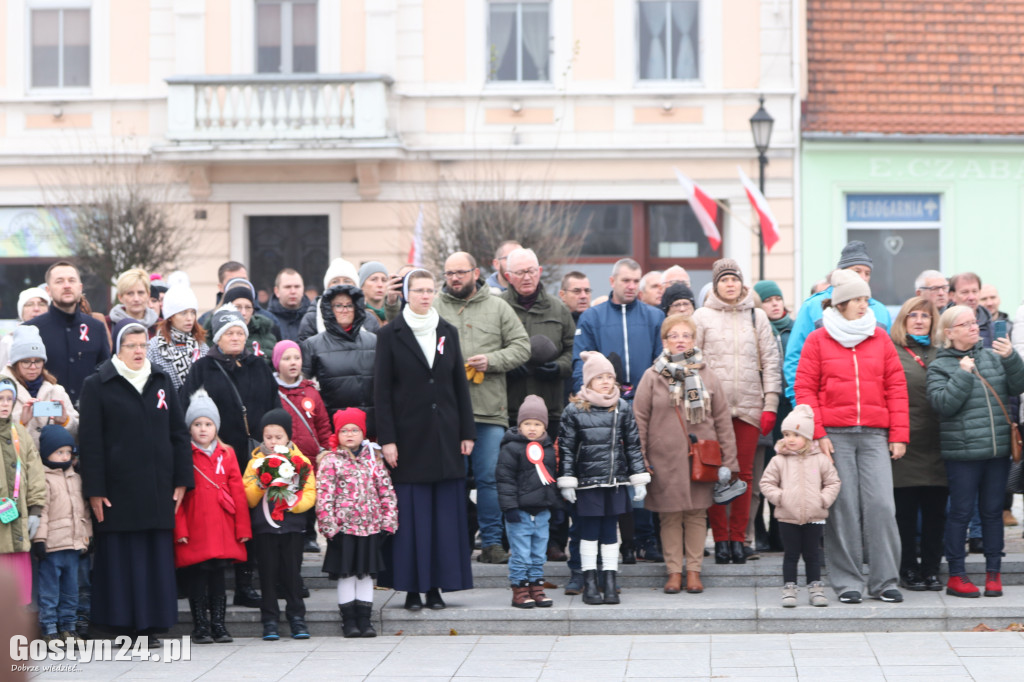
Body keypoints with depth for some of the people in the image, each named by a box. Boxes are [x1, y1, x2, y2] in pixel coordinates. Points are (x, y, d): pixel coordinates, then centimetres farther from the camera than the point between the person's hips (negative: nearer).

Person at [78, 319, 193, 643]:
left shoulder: (161, 382, 13)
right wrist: (94, 490, -9)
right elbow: (90, 441, -3)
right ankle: (122, 623, 3)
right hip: (118, 489, -4)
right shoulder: (97, 386, 1)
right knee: (120, 557, -2)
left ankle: (153, 624, 9)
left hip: (158, 488, 4)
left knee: (158, 555, 4)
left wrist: (181, 480, 7)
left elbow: (178, 432, 14)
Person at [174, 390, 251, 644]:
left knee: (218, 577, 8)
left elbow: (238, 492, 8)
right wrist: (179, 529, -11)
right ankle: (200, 627, 10)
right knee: (196, 580, 2)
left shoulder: (227, 454, 8)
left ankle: (218, 624, 16)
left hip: (223, 532, 3)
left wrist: (242, 528, 4)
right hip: (194, 533, -3)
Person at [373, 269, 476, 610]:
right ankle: (411, 587, 4)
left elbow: (460, 385, 11)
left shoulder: (448, 332, 9)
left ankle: (436, 587, 9)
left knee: (445, 512, 3)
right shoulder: (390, 334, -1)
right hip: (408, 437, -3)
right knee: (410, 514, -2)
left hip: (445, 437, 3)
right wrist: (387, 439, -10)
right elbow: (381, 391, -4)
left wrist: (467, 432, 5)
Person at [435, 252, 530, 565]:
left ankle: (492, 542, 9)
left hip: (489, 409, 0)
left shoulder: (497, 308, 10)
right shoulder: (434, 307, 8)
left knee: (489, 477, 1)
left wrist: (492, 360, -7)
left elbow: (521, 347, 8)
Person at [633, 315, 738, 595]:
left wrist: (728, 462, 3)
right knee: (670, 516, 3)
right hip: (665, 460, -1)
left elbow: (722, 420, 8)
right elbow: (640, 421, 3)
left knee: (697, 514, 4)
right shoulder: (653, 377, 3)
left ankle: (694, 571, 13)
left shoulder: (707, 377, 7)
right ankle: (674, 571, 12)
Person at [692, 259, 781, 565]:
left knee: (744, 472, 2)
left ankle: (738, 537, 8)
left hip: (749, 407, 2)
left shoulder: (757, 316, 11)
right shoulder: (702, 316, 6)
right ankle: (720, 539, 3)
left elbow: (771, 362, 9)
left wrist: (771, 404, 2)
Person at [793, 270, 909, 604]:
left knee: (881, 505, -7)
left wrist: (898, 435, 3)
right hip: (835, 436, -2)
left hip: (874, 435, 2)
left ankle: (884, 581, 1)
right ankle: (848, 582, 7)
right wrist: (817, 434, -7)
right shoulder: (818, 340, 5)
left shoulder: (880, 338, 11)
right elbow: (805, 389, 2)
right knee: (843, 508, -1)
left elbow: (896, 386, 9)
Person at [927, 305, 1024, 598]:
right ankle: (956, 576, 7)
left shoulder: (992, 355, 10)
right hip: (963, 452, -4)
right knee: (961, 512, 0)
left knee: (993, 510, 9)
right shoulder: (940, 366, -1)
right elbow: (943, 404, -13)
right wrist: (963, 374, -14)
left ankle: (993, 573, 16)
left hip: (998, 450, 4)